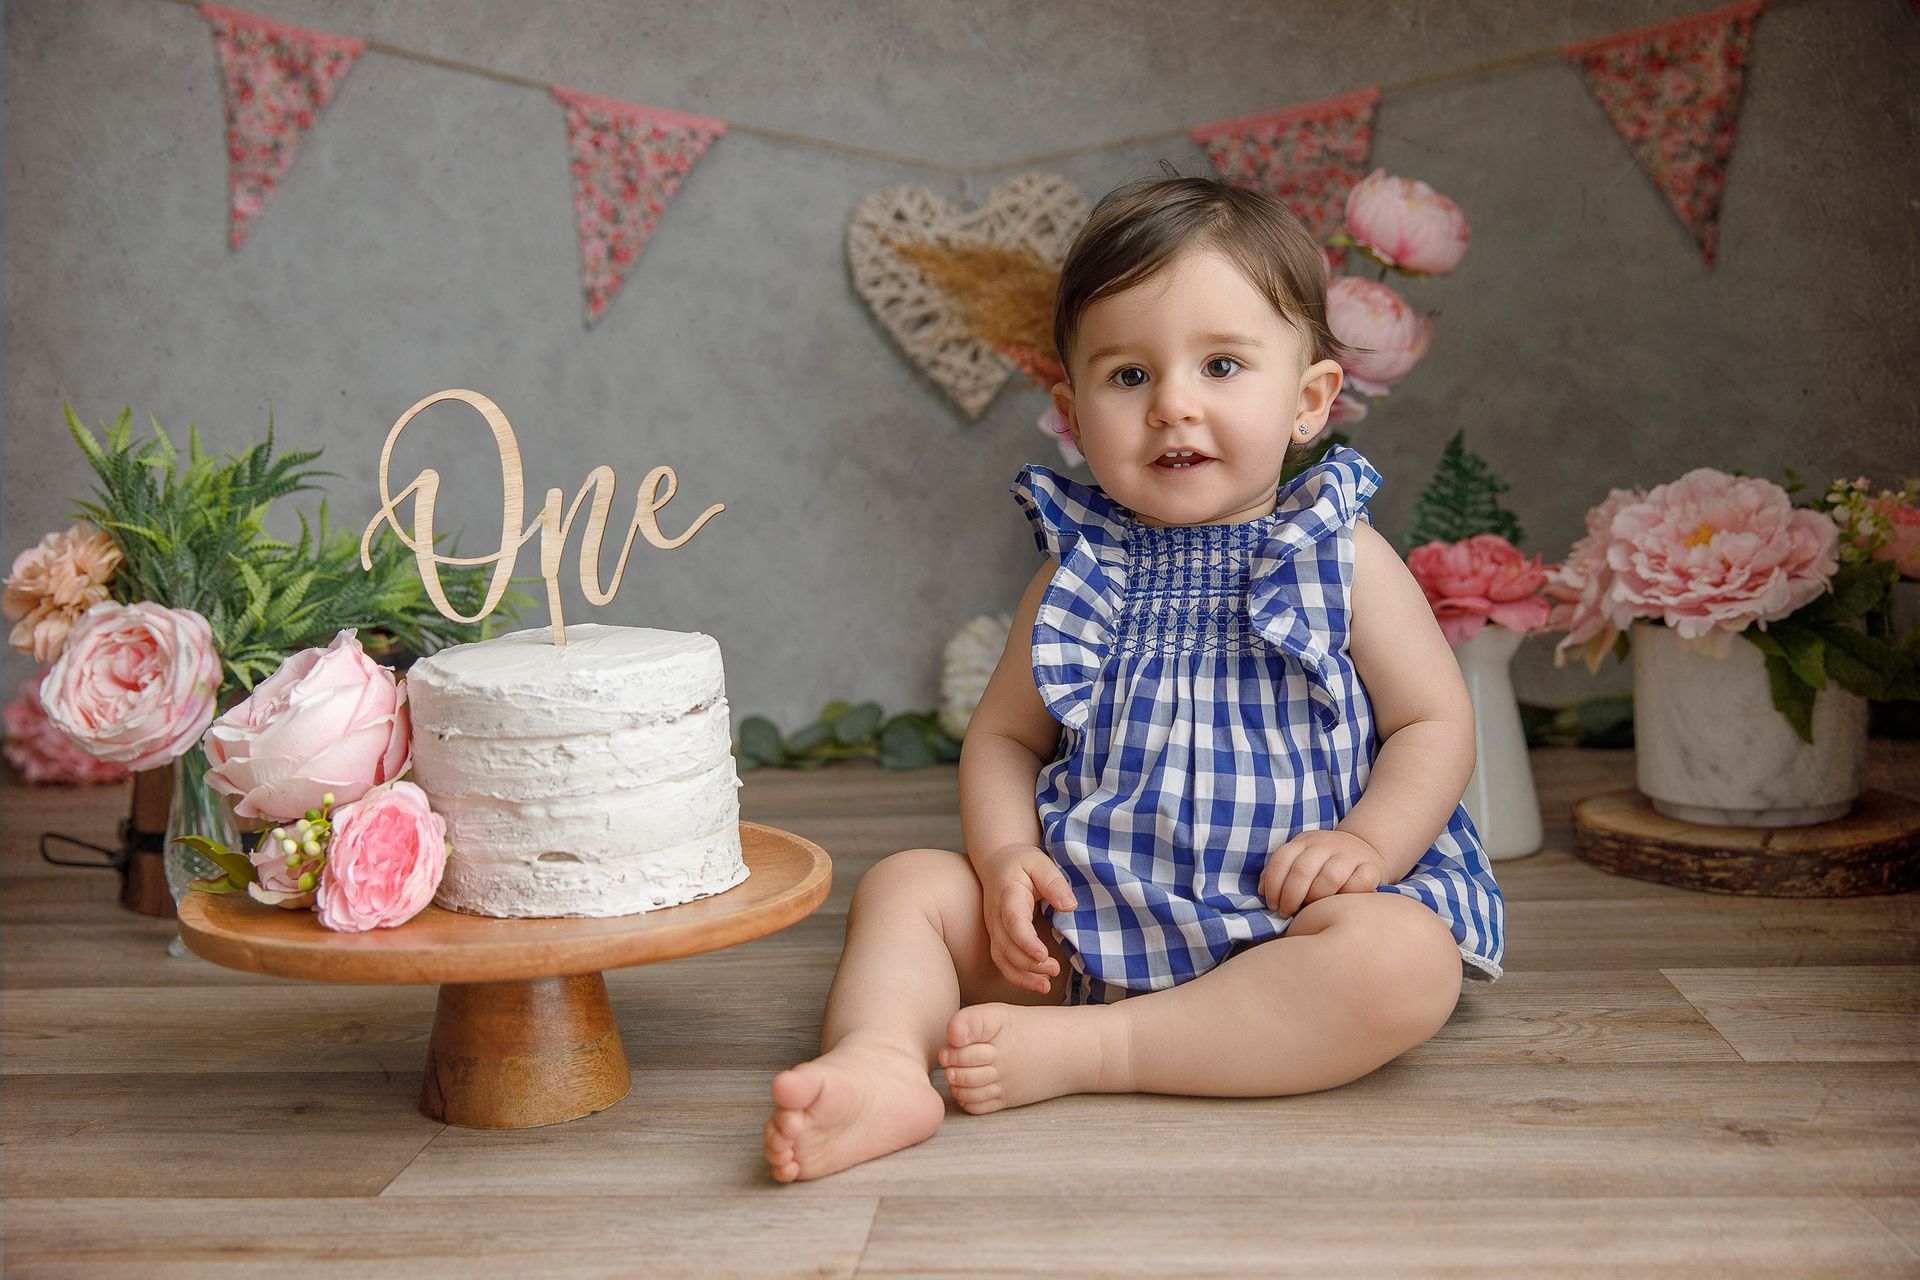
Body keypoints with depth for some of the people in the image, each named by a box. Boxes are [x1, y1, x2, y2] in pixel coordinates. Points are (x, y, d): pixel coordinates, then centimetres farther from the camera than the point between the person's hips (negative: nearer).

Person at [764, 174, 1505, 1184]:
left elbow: (1435, 725, 1)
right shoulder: (1080, 573, 8)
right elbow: (1004, 733, 11)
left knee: (1405, 961, -32)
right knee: (906, 885, -8)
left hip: (1282, 917, -2)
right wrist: (1006, 854, -9)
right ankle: (882, 1063, -35)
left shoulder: (1345, 561, 1)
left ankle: (1081, 1050, -32)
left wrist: (1368, 843, -18)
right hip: (1087, 918, 3)